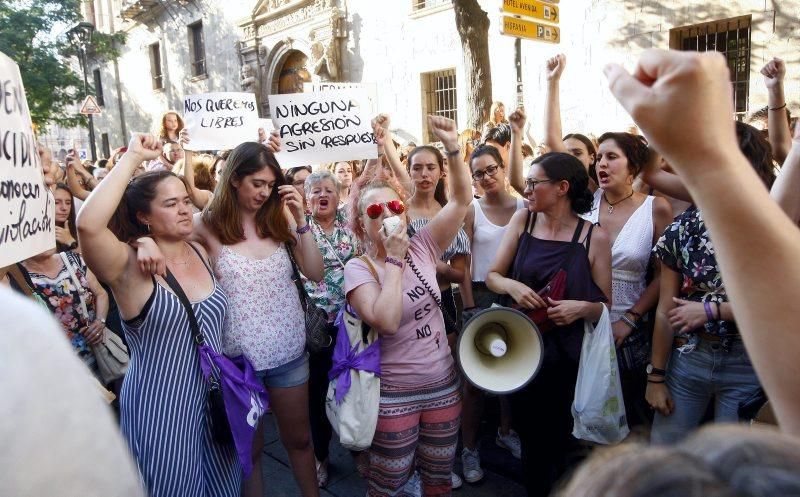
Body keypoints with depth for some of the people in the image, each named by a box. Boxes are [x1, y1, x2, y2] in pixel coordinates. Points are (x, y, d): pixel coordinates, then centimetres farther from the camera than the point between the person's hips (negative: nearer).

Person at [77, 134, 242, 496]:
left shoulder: (201, 253, 1)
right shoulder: (130, 266, -18)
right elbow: (88, 225, -35)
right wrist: (132, 158, -31)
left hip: (213, 399, 6)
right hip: (161, 409, -5)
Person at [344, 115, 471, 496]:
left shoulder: (422, 247, -2)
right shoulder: (357, 268, -12)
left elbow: (461, 199, -9)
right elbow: (387, 322, -27)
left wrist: (453, 147, -20)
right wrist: (394, 260, -23)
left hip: (443, 385, 4)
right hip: (394, 394, -3)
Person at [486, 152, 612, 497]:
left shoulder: (595, 236, -9)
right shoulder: (522, 220, -1)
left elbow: (605, 305, -4)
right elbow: (492, 276, 0)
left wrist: (582, 308, -24)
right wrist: (512, 286, -21)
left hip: (567, 355, -2)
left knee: (556, 439, 14)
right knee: (527, 431, 15)